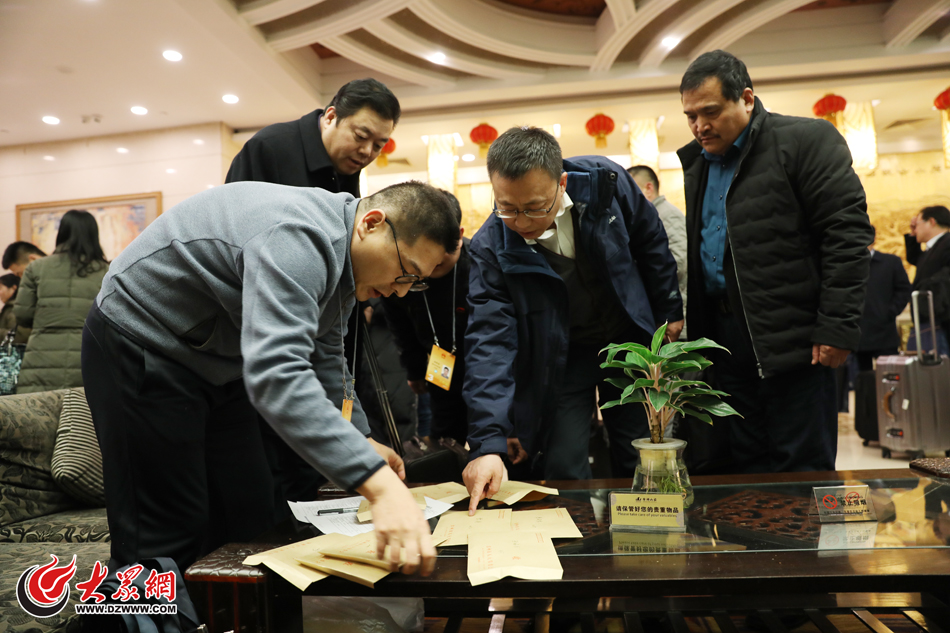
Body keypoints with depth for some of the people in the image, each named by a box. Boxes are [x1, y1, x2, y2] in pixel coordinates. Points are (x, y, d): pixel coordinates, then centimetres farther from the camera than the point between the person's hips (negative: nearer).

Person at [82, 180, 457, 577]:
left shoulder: (341, 256, -1)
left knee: (248, 516, 8)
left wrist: (361, 441, 5)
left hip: (215, 360, 9)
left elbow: (325, 355, 12)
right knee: (170, 535, -7)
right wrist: (379, 485, -50)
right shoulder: (297, 241, -33)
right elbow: (276, 373, -45)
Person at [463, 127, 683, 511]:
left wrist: (670, 313, 6)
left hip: (631, 341, 2)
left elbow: (651, 243, 0)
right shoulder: (491, 247, -23)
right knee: (562, 475, -4)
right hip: (559, 359, -1)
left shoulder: (606, 181, -19)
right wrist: (488, 442, -35)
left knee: (641, 466, 9)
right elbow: (490, 341, -27)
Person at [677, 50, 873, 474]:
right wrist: (696, 332, 12)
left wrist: (837, 327, -15)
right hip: (727, 338, 6)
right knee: (748, 466, 12)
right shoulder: (698, 164, 17)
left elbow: (848, 233, -10)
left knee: (802, 469, 1)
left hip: (792, 339, -6)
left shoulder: (807, 140, -4)